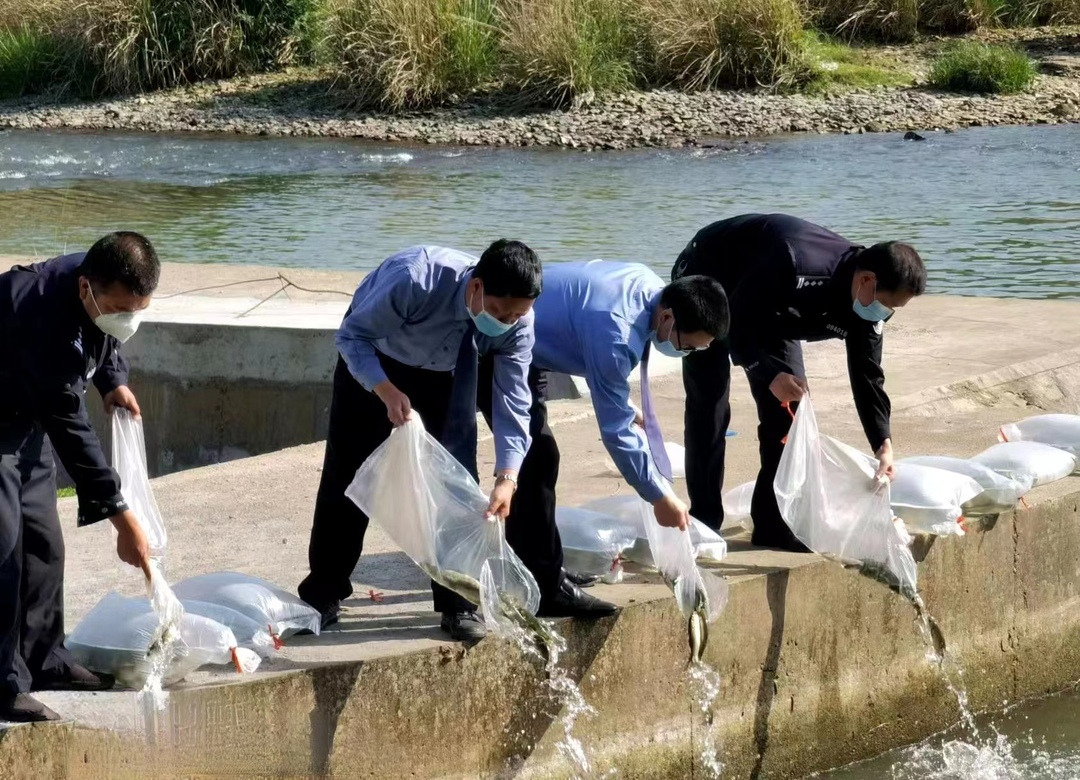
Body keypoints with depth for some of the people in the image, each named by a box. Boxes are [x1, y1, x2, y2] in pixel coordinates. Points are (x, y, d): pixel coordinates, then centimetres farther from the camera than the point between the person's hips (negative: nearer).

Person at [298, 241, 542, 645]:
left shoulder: (518, 323, -30)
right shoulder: (416, 279, -43)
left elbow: (513, 401, -25)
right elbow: (352, 335, -30)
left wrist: (507, 478, -37)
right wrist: (388, 392, -46)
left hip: (446, 372, 3)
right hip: (373, 359, -2)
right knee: (347, 472, 1)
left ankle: (458, 604, 1)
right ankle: (322, 596, 14)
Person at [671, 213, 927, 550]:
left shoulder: (867, 307, -19)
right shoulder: (795, 268, -43)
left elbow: (867, 374, -12)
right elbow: (733, 322, -33)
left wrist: (883, 443, -21)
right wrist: (769, 374, -38)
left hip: (766, 309, 7)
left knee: (789, 401, -4)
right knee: (709, 405, -13)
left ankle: (775, 524, 0)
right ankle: (704, 523, -7)